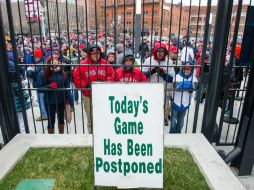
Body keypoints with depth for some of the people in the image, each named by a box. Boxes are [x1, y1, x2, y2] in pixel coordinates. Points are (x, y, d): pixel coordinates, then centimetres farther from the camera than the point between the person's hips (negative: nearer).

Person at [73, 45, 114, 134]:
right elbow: (76, 77, -3)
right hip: (89, 96, -1)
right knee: (91, 118, 12)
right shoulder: (83, 64, -5)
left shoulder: (105, 64, 0)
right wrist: (85, 85, -10)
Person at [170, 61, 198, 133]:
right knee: (173, 121, 6)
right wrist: (189, 85, -25)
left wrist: (182, 84, -27)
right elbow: (177, 85, -30)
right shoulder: (178, 76, -14)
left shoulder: (193, 77, -2)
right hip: (176, 102, -3)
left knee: (181, 122, 19)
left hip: (185, 104, 4)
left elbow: (195, 86, -18)